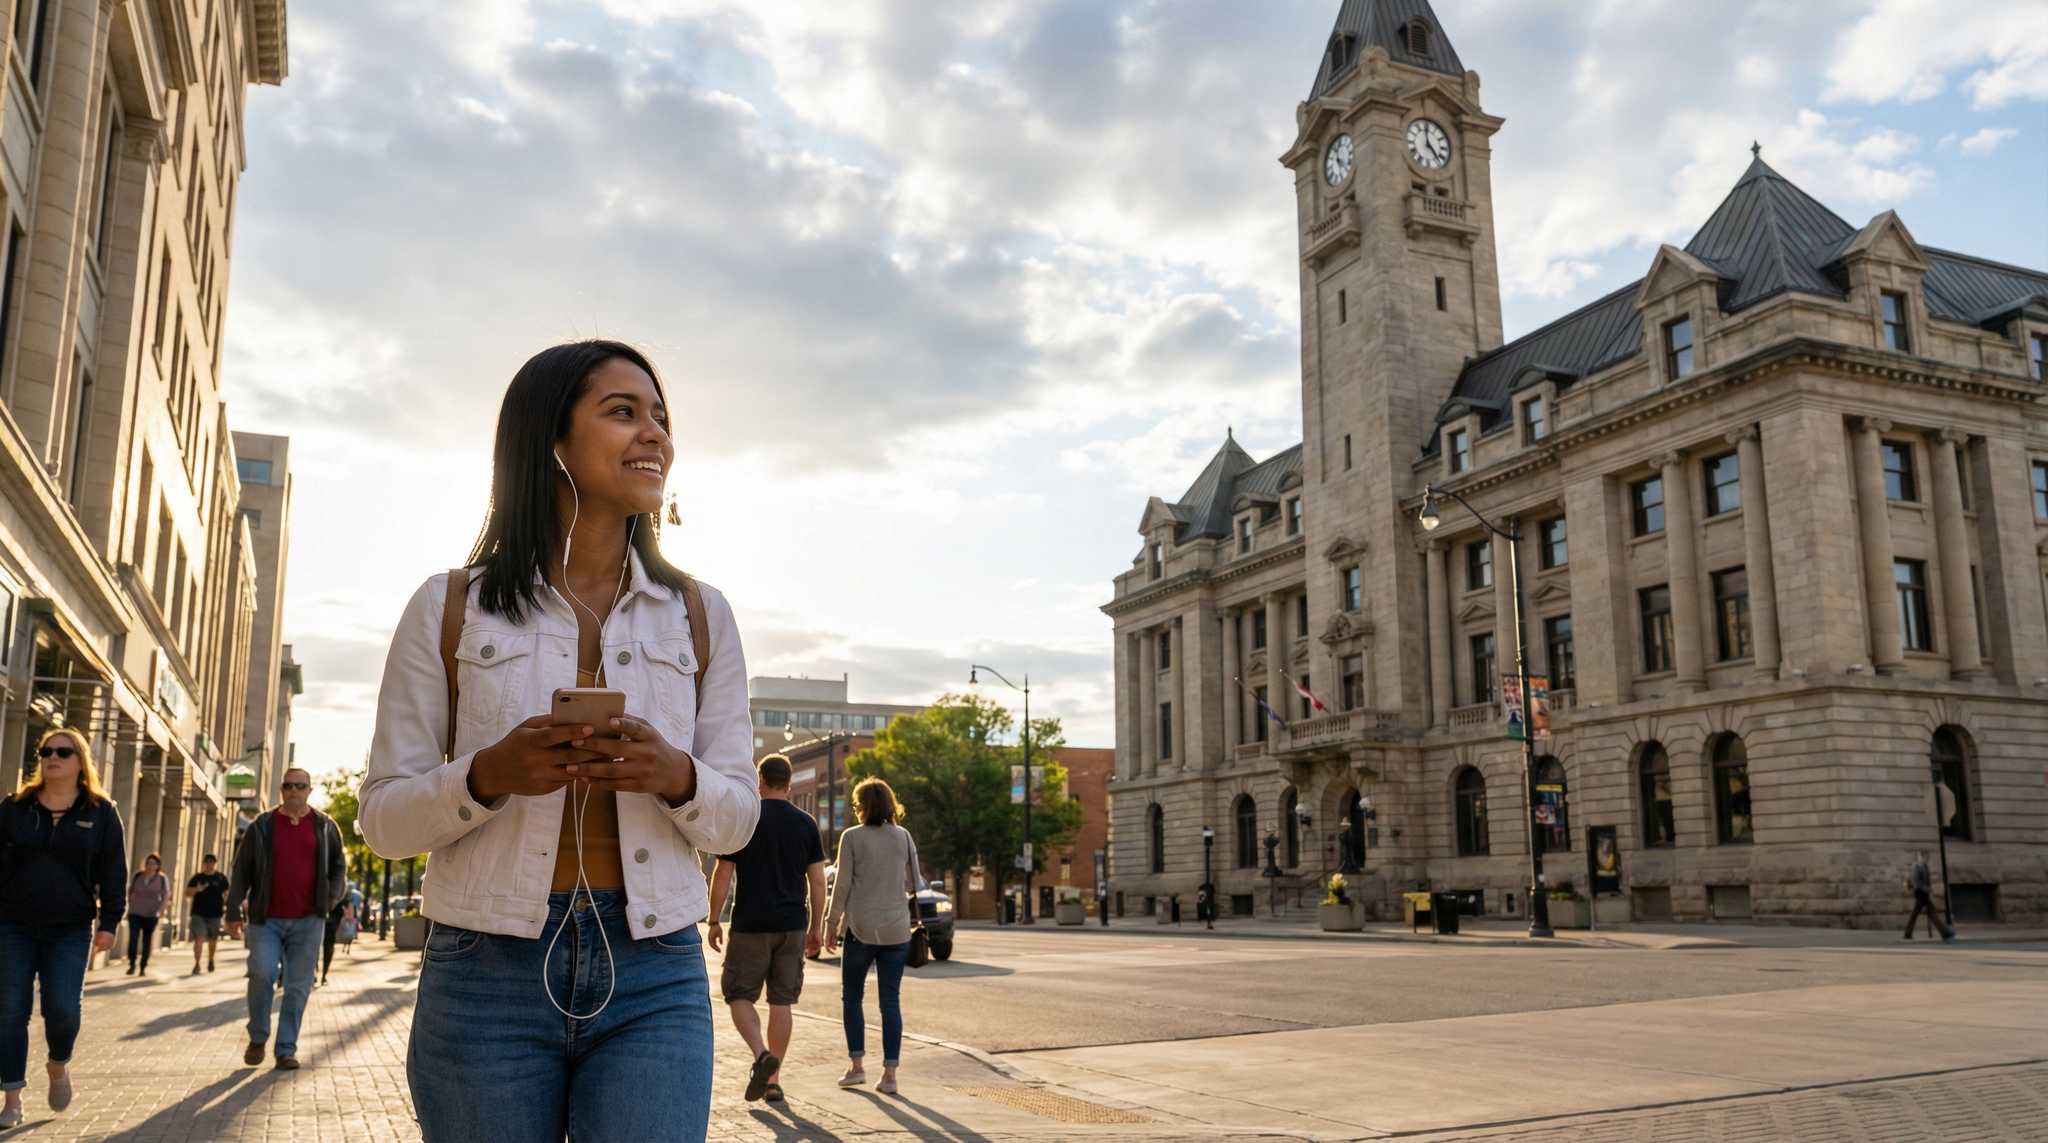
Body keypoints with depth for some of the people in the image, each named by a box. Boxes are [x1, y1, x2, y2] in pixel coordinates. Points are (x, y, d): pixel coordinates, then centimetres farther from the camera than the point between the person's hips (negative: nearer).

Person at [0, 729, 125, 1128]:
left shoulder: (101, 812, 2)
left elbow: (113, 871, 2)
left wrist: (109, 922, -4)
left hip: (70, 931, -1)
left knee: (62, 1008, -10)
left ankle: (59, 1065, 21)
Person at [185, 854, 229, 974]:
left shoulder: (220, 878, 5)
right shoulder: (197, 877, 5)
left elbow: (226, 894, 10)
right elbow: (187, 894, 3)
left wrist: (226, 906, -3)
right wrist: (197, 890, -16)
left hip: (215, 914, 1)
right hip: (199, 913, -1)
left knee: (213, 940, 13)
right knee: (199, 939, -13)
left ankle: (210, 960, 36)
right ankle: (196, 964, -8)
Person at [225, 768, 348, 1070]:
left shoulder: (325, 827, 7)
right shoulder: (262, 826, 5)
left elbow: (339, 867, 15)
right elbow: (241, 871, 6)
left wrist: (330, 898, 1)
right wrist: (233, 912, 1)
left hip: (308, 921, 1)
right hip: (267, 920, -1)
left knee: (298, 986, 1)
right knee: (262, 974, -14)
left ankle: (287, 1050, 9)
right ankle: (257, 1038, 9)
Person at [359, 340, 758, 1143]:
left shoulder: (700, 616, 6)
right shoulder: (449, 610, 2)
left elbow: (735, 819, 7)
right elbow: (384, 820, 3)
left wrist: (676, 777, -15)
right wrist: (489, 775, -17)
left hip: (654, 985, 1)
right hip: (488, 980, 0)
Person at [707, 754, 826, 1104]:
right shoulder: (806, 823, 4)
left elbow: (723, 875, -5)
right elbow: (818, 881, 3)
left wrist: (714, 921, 3)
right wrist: (816, 927, 11)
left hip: (750, 925, -3)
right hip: (792, 926, 3)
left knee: (739, 995, 7)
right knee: (782, 1001, 9)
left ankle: (762, 1055, -16)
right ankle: (774, 1079, 11)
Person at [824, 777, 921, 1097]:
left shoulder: (852, 837, -6)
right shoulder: (904, 836, 2)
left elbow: (842, 885, -7)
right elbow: (913, 884, 6)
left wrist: (831, 924, 2)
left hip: (861, 928, -2)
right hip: (896, 929, 3)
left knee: (851, 997, 13)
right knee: (891, 1001, 6)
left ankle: (856, 1065, 11)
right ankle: (890, 1073, 3)